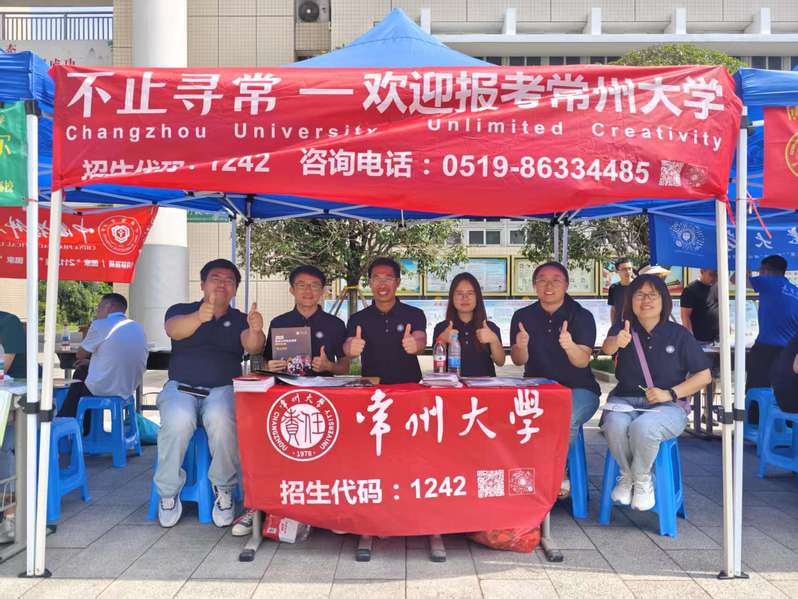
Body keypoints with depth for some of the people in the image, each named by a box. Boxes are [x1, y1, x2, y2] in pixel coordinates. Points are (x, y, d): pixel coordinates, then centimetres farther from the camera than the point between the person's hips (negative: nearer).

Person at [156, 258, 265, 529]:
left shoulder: (240, 320, 15)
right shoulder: (181, 310, 13)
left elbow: (252, 347, -6)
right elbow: (174, 330, -12)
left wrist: (256, 331, -32)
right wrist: (199, 317, -35)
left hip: (223, 389, 0)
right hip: (181, 387, 0)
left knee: (221, 419, -34)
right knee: (179, 420, -33)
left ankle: (223, 489, -14)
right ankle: (168, 492, -12)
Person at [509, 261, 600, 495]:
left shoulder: (582, 316, -3)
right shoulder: (523, 316, 4)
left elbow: (583, 361, -17)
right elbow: (518, 361, -2)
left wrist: (570, 346, -40)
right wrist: (521, 347, -27)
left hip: (577, 389, -2)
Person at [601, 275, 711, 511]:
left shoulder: (679, 334, 4)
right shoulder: (623, 329, 5)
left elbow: (704, 376, 5)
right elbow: (607, 347, -19)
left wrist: (670, 393, -10)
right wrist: (617, 342, -45)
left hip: (667, 406, -1)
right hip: (625, 400, 1)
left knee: (643, 427, -34)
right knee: (615, 424, -33)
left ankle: (641, 478, -3)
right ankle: (627, 474, -3)